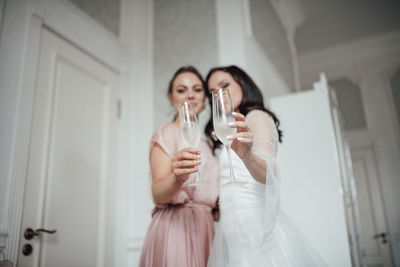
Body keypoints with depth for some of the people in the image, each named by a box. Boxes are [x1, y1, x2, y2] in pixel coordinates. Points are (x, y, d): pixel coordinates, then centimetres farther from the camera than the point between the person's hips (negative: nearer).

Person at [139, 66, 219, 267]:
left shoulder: (204, 141, 20)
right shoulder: (168, 132, -4)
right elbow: (158, 194, -15)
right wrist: (178, 177, -35)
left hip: (205, 227, 7)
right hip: (175, 226, -7)